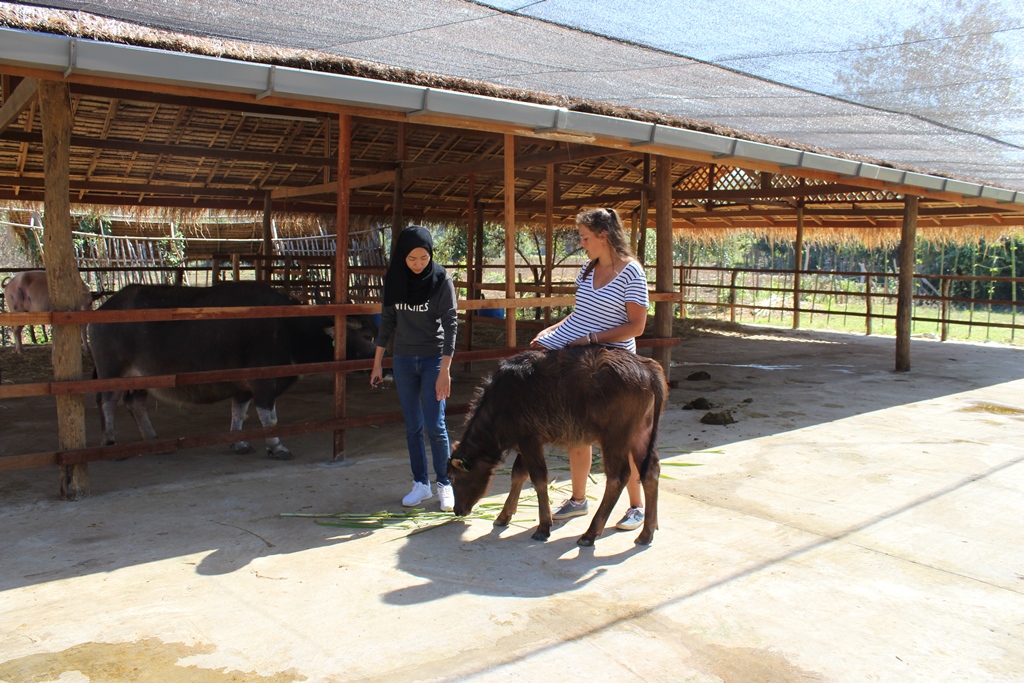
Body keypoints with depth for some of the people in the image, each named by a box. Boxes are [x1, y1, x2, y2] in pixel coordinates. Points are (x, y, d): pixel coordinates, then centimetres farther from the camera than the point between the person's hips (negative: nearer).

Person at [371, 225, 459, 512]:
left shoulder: (441, 279, -11)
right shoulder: (394, 279, 0)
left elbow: (450, 323, -12)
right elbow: (387, 321, 8)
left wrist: (445, 370, -18)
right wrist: (377, 363, 8)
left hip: (433, 359, -3)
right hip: (403, 360, 4)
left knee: (434, 425, -6)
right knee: (413, 427, 9)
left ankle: (444, 483, 11)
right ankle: (421, 484, 20)